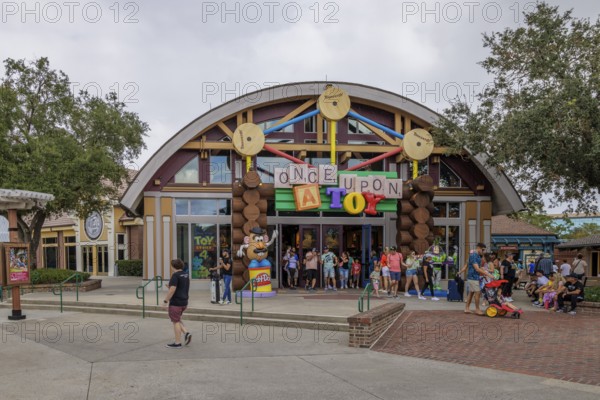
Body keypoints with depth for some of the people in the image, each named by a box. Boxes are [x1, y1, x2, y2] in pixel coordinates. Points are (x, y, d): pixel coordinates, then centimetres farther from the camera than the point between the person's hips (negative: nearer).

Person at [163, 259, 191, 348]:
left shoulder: (175, 275, -16)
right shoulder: (186, 275, 11)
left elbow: (172, 290, -22)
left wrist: (166, 300, -15)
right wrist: (170, 286, 18)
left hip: (176, 302, -9)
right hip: (184, 302, 9)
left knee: (176, 321, 1)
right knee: (177, 320, 22)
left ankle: (177, 343, 6)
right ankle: (186, 333, 7)